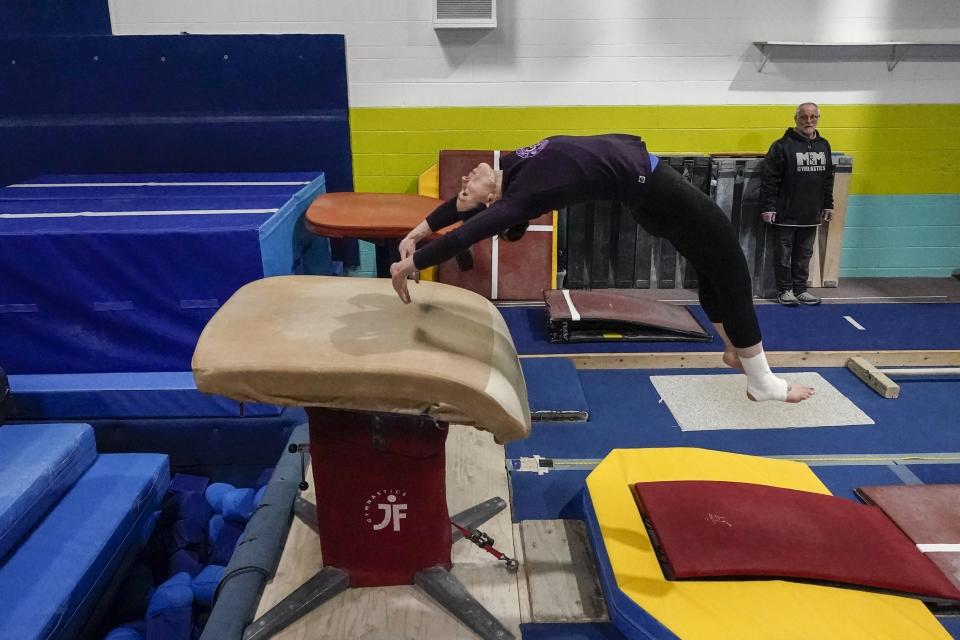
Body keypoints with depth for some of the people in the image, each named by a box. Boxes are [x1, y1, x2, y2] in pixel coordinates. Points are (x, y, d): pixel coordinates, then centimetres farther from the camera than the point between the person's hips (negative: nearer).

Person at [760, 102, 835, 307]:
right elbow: (769, 179, -12)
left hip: (811, 215, 5)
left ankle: (800, 289, 21)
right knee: (783, 255, 3)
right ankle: (785, 290, 14)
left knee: (804, 255, 11)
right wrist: (768, 207, -15)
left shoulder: (823, 145, 11)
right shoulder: (783, 145, -9)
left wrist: (828, 205, 16)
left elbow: (828, 179, 18)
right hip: (785, 214, -5)